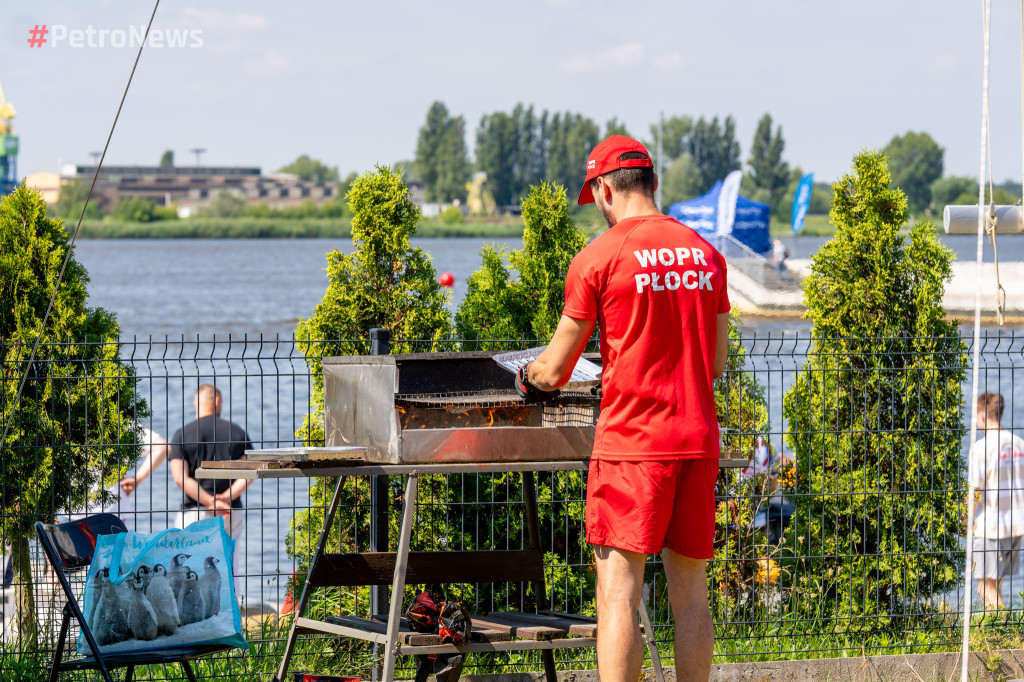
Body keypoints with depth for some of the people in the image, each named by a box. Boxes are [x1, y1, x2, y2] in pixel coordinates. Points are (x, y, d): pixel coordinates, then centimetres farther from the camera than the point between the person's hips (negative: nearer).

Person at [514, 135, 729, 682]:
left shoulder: (599, 258, -6)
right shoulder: (706, 254, 10)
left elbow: (554, 372, -1)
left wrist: (526, 375, 21)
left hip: (632, 439, -5)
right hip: (698, 437, 5)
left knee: (618, 592, -5)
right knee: (690, 593, 9)